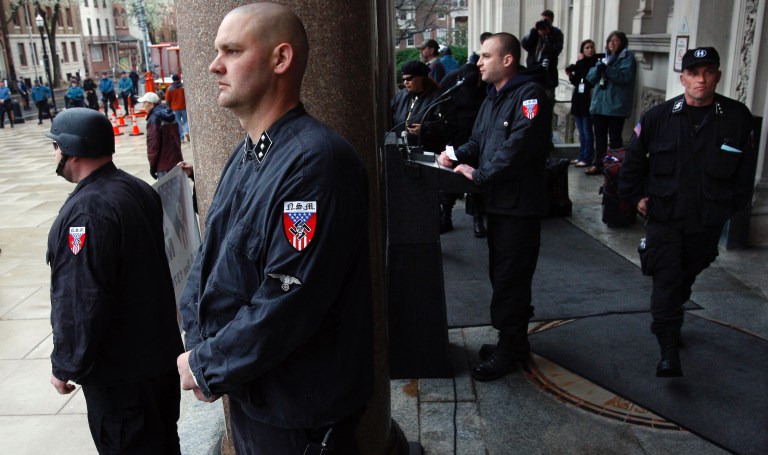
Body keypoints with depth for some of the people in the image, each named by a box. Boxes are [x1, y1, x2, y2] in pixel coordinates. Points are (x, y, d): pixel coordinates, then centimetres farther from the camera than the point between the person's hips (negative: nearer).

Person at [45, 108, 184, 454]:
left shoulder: (86, 211, -25)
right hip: (161, 350, 8)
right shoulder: (139, 189, 2)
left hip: (119, 367, -8)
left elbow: (81, 303, -25)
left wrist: (65, 366, -12)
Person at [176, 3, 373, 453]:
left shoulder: (317, 161, -25)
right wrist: (197, 346, -6)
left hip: (300, 409, -8)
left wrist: (207, 367, -15)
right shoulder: (246, 155, 6)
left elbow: (287, 304, -28)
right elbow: (208, 257, 8)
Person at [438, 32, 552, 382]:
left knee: (510, 278, -2)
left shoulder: (530, 94, -14)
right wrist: (457, 157, -2)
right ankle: (514, 342, 31)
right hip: (498, 201, 9)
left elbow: (518, 146, -25)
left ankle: (509, 349, 12)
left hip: (520, 205, -9)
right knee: (502, 274, 17)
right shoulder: (493, 97, 16)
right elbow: (478, 141, 17)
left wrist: (479, 174, -21)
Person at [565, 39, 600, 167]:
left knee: (587, 132, -5)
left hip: (588, 100, -7)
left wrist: (581, 62, -10)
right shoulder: (580, 63, 12)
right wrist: (570, 75, -4)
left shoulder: (596, 62, -6)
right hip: (578, 100, 7)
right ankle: (581, 156, 19)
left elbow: (588, 76, -19)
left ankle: (586, 158, -2)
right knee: (581, 132, 12)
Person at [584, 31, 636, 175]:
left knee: (615, 137, -2)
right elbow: (590, 78, 9)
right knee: (599, 136, 10)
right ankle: (598, 164, 17)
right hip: (599, 104, 6)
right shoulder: (604, 57, 17)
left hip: (616, 105, -6)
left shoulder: (627, 57, -1)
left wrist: (607, 69, -24)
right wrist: (599, 68, -12)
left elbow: (625, 77, -16)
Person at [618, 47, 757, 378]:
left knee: (686, 277, 17)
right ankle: (669, 352, -4)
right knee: (666, 281, -7)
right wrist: (636, 196, 3)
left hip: (708, 220, 2)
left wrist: (733, 203, 5)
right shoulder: (659, 117, -4)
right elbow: (634, 159, 7)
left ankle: (669, 325, 41)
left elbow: (746, 167, 7)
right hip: (663, 216, -2)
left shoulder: (737, 117, -2)